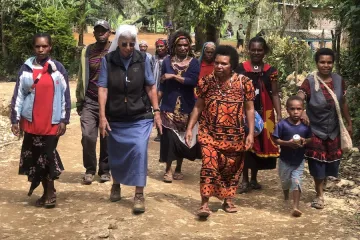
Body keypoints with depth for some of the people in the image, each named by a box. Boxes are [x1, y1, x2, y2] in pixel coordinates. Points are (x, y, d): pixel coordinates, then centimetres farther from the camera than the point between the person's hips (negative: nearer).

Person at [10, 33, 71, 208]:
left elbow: (65, 95, 0)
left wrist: (64, 120, -5)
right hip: (30, 122, 2)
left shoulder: (58, 68, 1)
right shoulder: (26, 68, 5)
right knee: (34, 156, 4)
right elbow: (18, 95, 5)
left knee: (48, 155, -1)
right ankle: (48, 192, 16)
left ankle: (49, 192, 12)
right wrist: (15, 119, 0)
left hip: (52, 122, -2)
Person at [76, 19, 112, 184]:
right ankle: (90, 169, 8)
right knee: (87, 136, -8)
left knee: (107, 138, 5)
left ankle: (105, 169, 20)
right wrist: (79, 101, 10)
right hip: (90, 102, 2)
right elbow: (81, 78, 12)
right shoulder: (87, 51, 8)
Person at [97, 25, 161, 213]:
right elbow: (103, 88, -9)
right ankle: (116, 185, 39)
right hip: (115, 118, 1)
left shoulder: (143, 59, -3)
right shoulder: (107, 60, -6)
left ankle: (139, 195, -3)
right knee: (116, 154, 13)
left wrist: (156, 111, -2)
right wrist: (102, 117, -13)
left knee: (139, 151, -13)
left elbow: (151, 87, 1)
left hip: (140, 117, -1)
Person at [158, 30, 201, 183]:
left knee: (183, 137, 8)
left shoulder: (193, 62, 2)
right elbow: (162, 85, 7)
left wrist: (174, 76, -14)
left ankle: (178, 168, 22)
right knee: (169, 137, -7)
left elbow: (193, 81, -13)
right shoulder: (167, 61, 4)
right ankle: (168, 169, 2)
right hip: (169, 106, 0)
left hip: (186, 106, 1)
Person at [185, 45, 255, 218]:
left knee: (231, 168, 11)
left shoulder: (244, 82, -5)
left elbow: (249, 109, 0)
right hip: (209, 133, -1)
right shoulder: (206, 81, -2)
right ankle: (204, 203, -7)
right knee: (209, 166, -13)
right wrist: (190, 128, 0)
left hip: (234, 135, 1)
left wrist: (251, 133, -4)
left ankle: (228, 200, 29)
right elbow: (198, 106, 5)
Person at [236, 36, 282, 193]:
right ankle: (245, 180, 10)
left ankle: (254, 179, 22)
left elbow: (275, 94, 4)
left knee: (261, 144, 8)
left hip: (264, 113, 2)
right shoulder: (241, 68, -1)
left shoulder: (270, 71, 3)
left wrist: (279, 115, -3)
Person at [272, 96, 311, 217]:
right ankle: (286, 195, 52)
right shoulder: (282, 124, -16)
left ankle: (295, 207, -5)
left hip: (299, 160, 0)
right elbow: (276, 140, -13)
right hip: (285, 160, 0)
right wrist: (288, 143, -27)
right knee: (285, 181, 20)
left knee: (296, 181, -8)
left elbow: (310, 138, 3)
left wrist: (305, 141, -19)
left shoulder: (305, 126, -9)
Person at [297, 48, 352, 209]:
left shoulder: (339, 80, -2)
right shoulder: (309, 82, -14)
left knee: (331, 161, 15)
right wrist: (301, 112, -47)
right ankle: (319, 195, 18)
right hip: (315, 129, -4)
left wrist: (349, 123, 12)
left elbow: (343, 103, 8)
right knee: (317, 162, 3)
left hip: (334, 130, 4)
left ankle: (322, 185, 41)